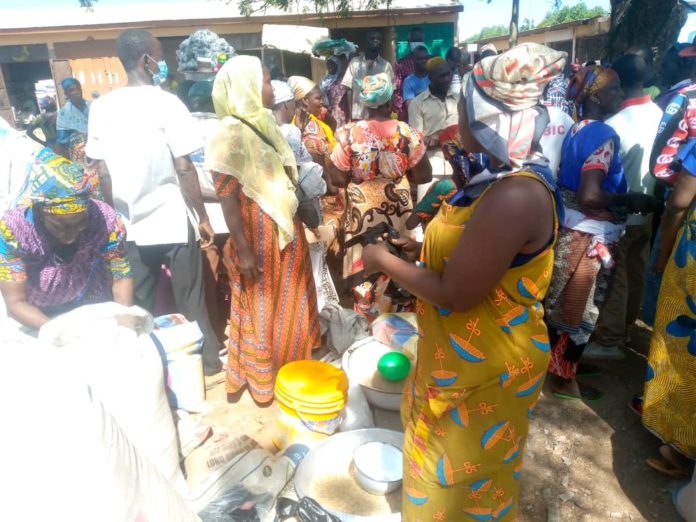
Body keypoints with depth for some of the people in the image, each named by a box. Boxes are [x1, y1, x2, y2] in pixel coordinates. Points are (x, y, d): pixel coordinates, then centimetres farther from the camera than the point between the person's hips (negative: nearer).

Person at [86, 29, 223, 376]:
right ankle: (207, 360, 24)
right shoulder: (166, 103, -11)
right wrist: (203, 217, -6)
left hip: (129, 225, 4)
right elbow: (184, 168, -14)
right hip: (172, 222, -4)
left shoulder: (101, 106, 3)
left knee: (138, 304, 15)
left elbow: (103, 172, 5)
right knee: (190, 301, 10)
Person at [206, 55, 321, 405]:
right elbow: (227, 197, -19)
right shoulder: (230, 134, -18)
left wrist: (295, 224, 13)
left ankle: (287, 364, 42)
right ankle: (260, 378, 29)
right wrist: (242, 250, -20)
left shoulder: (263, 122, 7)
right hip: (257, 235, -8)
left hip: (284, 228, 8)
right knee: (261, 309, 8)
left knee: (287, 301, 20)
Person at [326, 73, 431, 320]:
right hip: (398, 210, 1)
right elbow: (423, 176, -4)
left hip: (362, 211, -1)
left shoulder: (350, 134, -12)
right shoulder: (407, 133, -9)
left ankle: (368, 317, 26)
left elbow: (338, 179, -11)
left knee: (364, 265, 13)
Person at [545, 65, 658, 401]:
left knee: (564, 302, 21)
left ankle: (560, 361, 39)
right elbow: (590, 196, -29)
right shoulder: (603, 134, -19)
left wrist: (621, 201, 16)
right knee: (579, 308, 5)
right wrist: (633, 201, -14)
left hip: (569, 227, 9)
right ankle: (563, 379, 21)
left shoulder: (577, 130, 9)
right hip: (588, 235, -9)